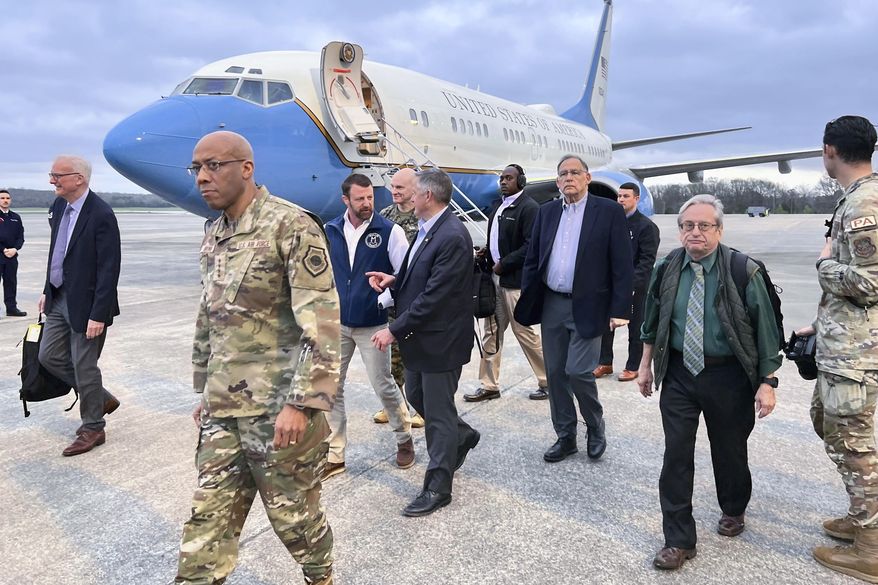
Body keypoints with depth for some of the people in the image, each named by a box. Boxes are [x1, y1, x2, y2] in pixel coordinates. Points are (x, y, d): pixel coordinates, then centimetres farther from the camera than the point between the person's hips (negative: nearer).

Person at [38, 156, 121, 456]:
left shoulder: (101, 215, -20)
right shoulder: (58, 205, 5)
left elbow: (109, 269, -21)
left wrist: (98, 314, -21)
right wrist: (47, 291, 16)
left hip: (85, 304, -8)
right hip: (59, 299, 8)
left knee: (84, 366, 3)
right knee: (50, 356, 14)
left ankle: (92, 429, 22)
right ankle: (101, 399, 31)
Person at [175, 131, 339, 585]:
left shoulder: (291, 226, -13)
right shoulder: (213, 235, 12)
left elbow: (322, 322, -19)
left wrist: (302, 403, -21)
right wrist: (205, 389, 21)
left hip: (279, 409, -7)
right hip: (222, 411, 7)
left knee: (293, 513, 11)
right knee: (207, 523, 10)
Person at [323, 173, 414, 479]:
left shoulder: (390, 231, -7)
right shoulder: (330, 231, 2)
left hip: (373, 324, -3)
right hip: (336, 323, 3)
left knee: (384, 385, 5)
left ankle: (404, 439, 30)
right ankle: (334, 454, 19)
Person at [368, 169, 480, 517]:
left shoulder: (452, 237, -24)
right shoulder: (427, 230, 7)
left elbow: (434, 296, -26)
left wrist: (395, 330, -22)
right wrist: (394, 280, -1)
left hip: (440, 340, -10)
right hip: (419, 336, 10)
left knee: (438, 412, 3)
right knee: (416, 396, 23)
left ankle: (437, 488, 19)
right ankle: (461, 436, 46)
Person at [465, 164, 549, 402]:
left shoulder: (529, 207, -12)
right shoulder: (497, 206, 14)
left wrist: (504, 264, -16)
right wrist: (487, 251, 4)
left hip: (515, 280, -8)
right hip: (495, 278, 8)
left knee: (524, 332, 1)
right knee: (491, 333, 11)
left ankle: (548, 381, 18)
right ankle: (489, 386, 21)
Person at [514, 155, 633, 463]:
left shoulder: (609, 211, -3)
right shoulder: (547, 212, 10)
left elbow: (622, 265, -6)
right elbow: (532, 259, 12)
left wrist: (620, 310, -11)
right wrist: (527, 300, 5)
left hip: (587, 308, -5)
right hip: (551, 306, 5)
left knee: (578, 371, -8)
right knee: (555, 374, 9)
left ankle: (595, 427, 20)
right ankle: (565, 437, 25)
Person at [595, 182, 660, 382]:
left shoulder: (647, 226, -8)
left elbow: (647, 260, -13)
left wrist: (632, 282, -22)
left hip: (635, 285, -5)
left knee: (635, 327, 7)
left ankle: (632, 367, 17)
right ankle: (605, 363, 21)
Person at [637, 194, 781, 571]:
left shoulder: (744, 272, -12)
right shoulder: (667, 269, -1)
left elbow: (765, 330, -7)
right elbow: (652, 321, 11)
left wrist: (767, 382, -8)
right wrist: (646, 364, 13)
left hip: (728, 377, -2)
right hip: (678, 374, 2)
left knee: (729, 451, 16)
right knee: (676, 456, 0)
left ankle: (733, 511, 45)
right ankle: (679, 540, 13)